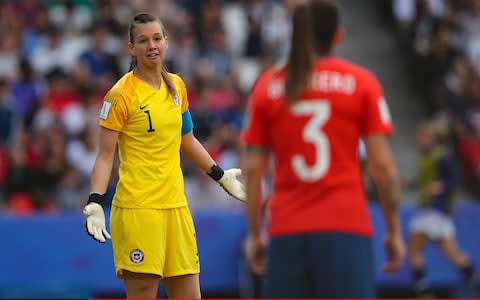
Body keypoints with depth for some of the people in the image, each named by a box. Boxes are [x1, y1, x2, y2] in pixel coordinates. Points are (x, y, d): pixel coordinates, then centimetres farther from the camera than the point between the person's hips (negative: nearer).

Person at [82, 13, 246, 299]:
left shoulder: (176, 86, 10)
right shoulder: (122, 94, -9)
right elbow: (105, 155, -9)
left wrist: (220, 175, 29)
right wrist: (96, 203, -20)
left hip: (176, 205, 6)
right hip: (137, 208, -6)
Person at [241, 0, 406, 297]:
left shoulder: (266, 86, 8)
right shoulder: (361, 82, 3)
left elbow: (252, 169, 6)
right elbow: (381, 164, -1)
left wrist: (254, 233, 13)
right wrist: (395, 230, 6)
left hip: (286, 231, 2)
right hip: (345, 228, -2)